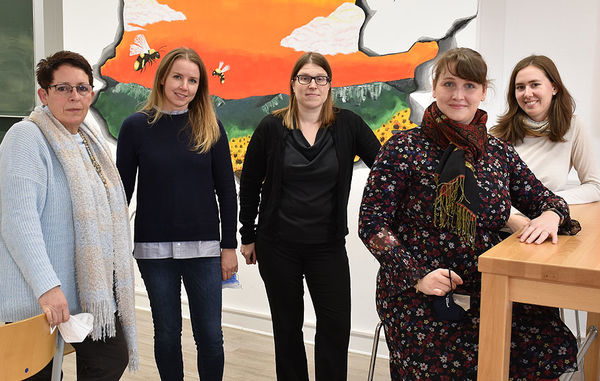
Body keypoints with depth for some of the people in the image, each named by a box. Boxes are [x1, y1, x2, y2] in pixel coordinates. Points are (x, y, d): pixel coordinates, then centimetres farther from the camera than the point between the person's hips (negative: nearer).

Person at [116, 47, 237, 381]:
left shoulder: (210, 128, 1)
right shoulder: (136, 126, 0)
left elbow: (226, 190, 3)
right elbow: (122, 190, 3)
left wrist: (230, 246, 1)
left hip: (204, 247, 0)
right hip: (154, 248, 0)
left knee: (210, 336, 4)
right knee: (167, 333, 11)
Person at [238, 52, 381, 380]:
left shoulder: (347, 125, -2)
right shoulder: (271, 127, -3)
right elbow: (249, 184, 4)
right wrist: (248, 236, 5)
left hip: (328, 244, 0)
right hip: (278, 245, 0)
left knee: (336, 325, -1)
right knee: (287, 324, 12)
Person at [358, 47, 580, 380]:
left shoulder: (500, 153, 11)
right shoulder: (404, 149, -4)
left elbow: (543, 198, 21)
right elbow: (371, 222, -7)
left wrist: (551, 214, -5)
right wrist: (418, 275, -17)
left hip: (488, 292, 4)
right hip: (417, 299, -4)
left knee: (556, 347, -18)